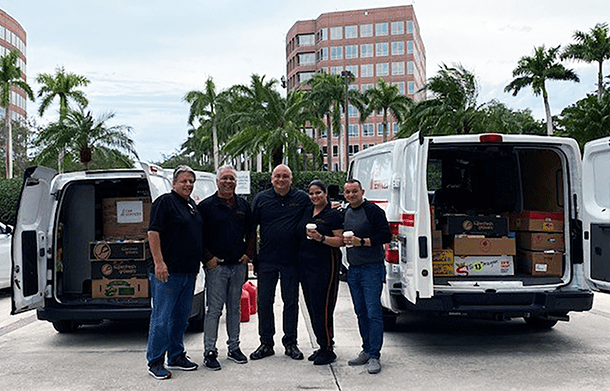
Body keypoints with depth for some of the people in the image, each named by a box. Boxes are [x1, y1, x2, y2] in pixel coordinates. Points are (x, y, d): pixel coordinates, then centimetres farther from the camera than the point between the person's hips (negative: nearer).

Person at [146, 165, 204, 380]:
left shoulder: (193, 205, 18)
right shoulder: (165, 202, -7)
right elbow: (153, 232, -14)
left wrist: (199, 262, 22)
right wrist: (158, 262, -20)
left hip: (189, 272, 8)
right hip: (167, 272, -8)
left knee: (181, 317, 14)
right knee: (161, 318, -3)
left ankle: (176, 356, 25)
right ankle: (155, 362, 5)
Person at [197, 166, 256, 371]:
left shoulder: (243, 205, 11)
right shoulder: (206, 206, -2)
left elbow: (251, 233, 18)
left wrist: (248, 254, 6)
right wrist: (208, 258, -9)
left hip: (239, 265, 4)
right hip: (216, 266, -4)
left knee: (235, 308, 12)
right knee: (214, 309, -3)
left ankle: (234, 347, 22)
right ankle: (210, 352, 3)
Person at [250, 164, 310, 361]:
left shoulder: (302, 198, 2)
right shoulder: (261, 199, 4)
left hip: (292, 260, 0)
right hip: (266, 259, 1)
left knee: (291, 302, 7)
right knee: (264, 302, 5)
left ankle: (290, 343, 18)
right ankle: (266, 343, 17)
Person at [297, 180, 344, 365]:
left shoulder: (334, 214, -5)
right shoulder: (306, 212, 14)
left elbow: (340, 240, -11)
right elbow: (300, 235, 27)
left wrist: (321, 238, -22)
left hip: (325, 266, -7)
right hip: (305, 265, 7)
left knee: (322, 308, -8)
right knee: (312, 307, 10)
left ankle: (328, 350, 0)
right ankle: (323, 346, 20)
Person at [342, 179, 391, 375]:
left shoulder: (373, 211, -9)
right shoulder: (345, 212, 14)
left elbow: (386, 235, -14)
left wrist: (362, 241, -19)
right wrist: (344, 240, 5)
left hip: (372, 268, -7)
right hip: (353, 269, 7)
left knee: (373, 312, -8)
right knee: (361, 313, 12)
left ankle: (374, 356, -3)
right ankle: (367, 351, 22)